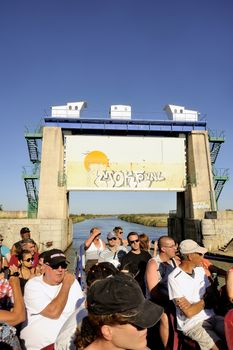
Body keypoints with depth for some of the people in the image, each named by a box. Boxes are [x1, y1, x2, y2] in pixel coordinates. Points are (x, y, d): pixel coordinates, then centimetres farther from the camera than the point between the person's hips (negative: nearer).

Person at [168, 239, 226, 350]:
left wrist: (197, 304, -15)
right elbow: (189, 312, -16)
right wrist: (205, 300, -2)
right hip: (192, 324, -6)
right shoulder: (174, 278, -17)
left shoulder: (200, 270, 5)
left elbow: (213, 300, 4)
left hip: (211, 317, 6)